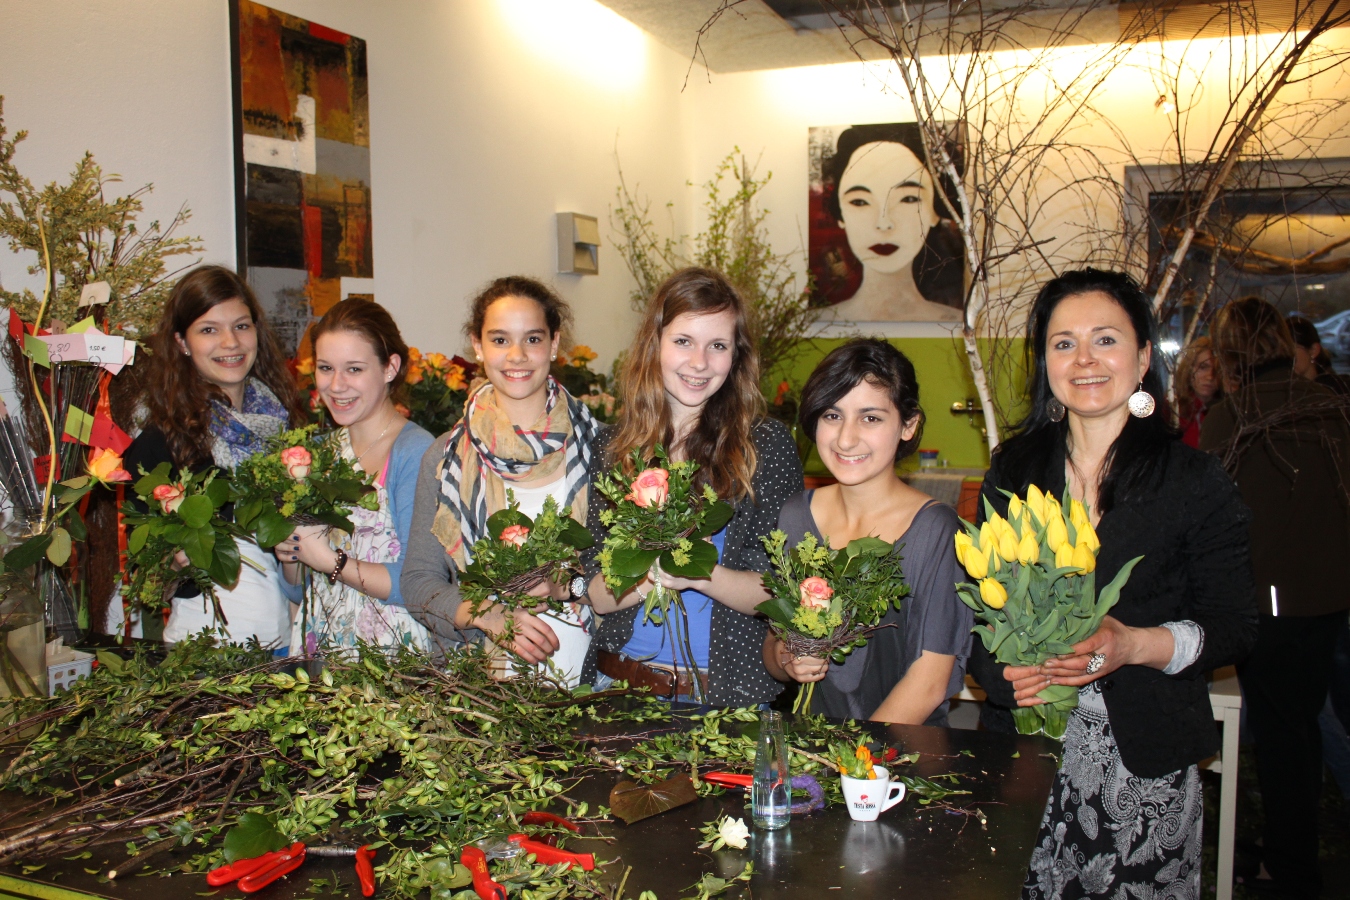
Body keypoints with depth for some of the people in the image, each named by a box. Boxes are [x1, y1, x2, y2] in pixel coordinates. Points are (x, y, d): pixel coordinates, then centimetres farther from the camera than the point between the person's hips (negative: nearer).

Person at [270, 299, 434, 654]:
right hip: (317, 651, 5)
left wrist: (331, 561, -9)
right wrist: (288, 552, -2)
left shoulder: (415, 452, -9)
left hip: (392, 653, -5)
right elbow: (297, 587, 17)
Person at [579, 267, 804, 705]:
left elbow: (779, 594, -4)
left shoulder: (767, 444, -1)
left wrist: (701, 575, -20)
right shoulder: (612, 446, 5)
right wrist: (657, 573, -15)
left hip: (729, 690, -1)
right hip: (618, 681, 1)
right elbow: (596, 595, 2)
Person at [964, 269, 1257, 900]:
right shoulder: (1013, 470, 6)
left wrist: (1136, 645, -19)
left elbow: (1236, 626, -3)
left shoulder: (1195, 481, -3)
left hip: (1143, 758, -2)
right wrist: (1002, 670, -10)